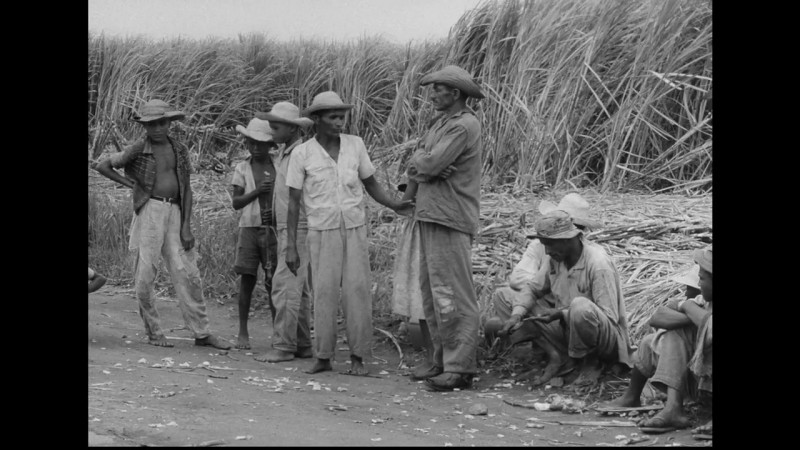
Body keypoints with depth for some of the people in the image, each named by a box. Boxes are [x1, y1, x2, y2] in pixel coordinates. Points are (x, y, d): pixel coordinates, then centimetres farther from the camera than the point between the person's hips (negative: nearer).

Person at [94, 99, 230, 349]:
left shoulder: (179, 150, 10)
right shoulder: (138, 150, -1)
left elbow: (187, 189, 10)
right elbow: (102, 166, 0)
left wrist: (186, 226, 2)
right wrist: (130, 184, -1)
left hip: (175, 213, 3)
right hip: (150, 211, -3)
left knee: (187, 274, 0)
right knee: (145, 273, -3)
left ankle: (201, 333, 3)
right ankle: (153, 332, 9)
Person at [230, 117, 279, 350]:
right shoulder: (242, 169, 5)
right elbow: (236, 202, 0)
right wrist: (256, 192, -16)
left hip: (273, 229, 0)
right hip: (250, 228, 0)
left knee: (274, 281, 0)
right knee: (247, 278, 0)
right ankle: (243, 332, 8)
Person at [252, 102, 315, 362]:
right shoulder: (283, 153, 13)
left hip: (298, 230, -9)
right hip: (285, 229, 9)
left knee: (285, 287, -11)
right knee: (299, 291, 11)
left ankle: (283, 346, -9)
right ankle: (302, 345, 16)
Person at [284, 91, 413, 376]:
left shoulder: (355, 144, 0)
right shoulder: (302, 154, -6)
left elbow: (371, 184, 10)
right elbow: (293, 202, -3)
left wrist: (395, 205, -8)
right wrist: (291, 247, -6)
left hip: (355, 229, 2)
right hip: (322, 232, -2)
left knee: (357, 290, -6)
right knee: (324, 292, -5)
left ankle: (357, 357, 0)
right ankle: (323, 357, 5)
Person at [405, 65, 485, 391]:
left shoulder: (464, 126, -12)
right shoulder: (443, 123, 18)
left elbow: (430, 164, -19)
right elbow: (416, 163, 14)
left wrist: (419, 163, 2)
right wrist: (422, 167, -7)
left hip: (450, 220, -10)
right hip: (431, 216, 10)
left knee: (453, 296, -9)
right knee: (432, 292, 12)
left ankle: (460, 368, -6)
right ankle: (442, 360, 19)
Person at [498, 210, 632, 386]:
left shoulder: (599, 264, -24)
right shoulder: (556, 258, -1)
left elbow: (610, 317, -26)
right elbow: (533, 288, 9)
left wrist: (561, 314, -31)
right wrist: (517, 315, -12)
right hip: (568, 332, 7)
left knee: (580, 306, -38)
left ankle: (591, 363, -12)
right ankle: (559, 357, -5)